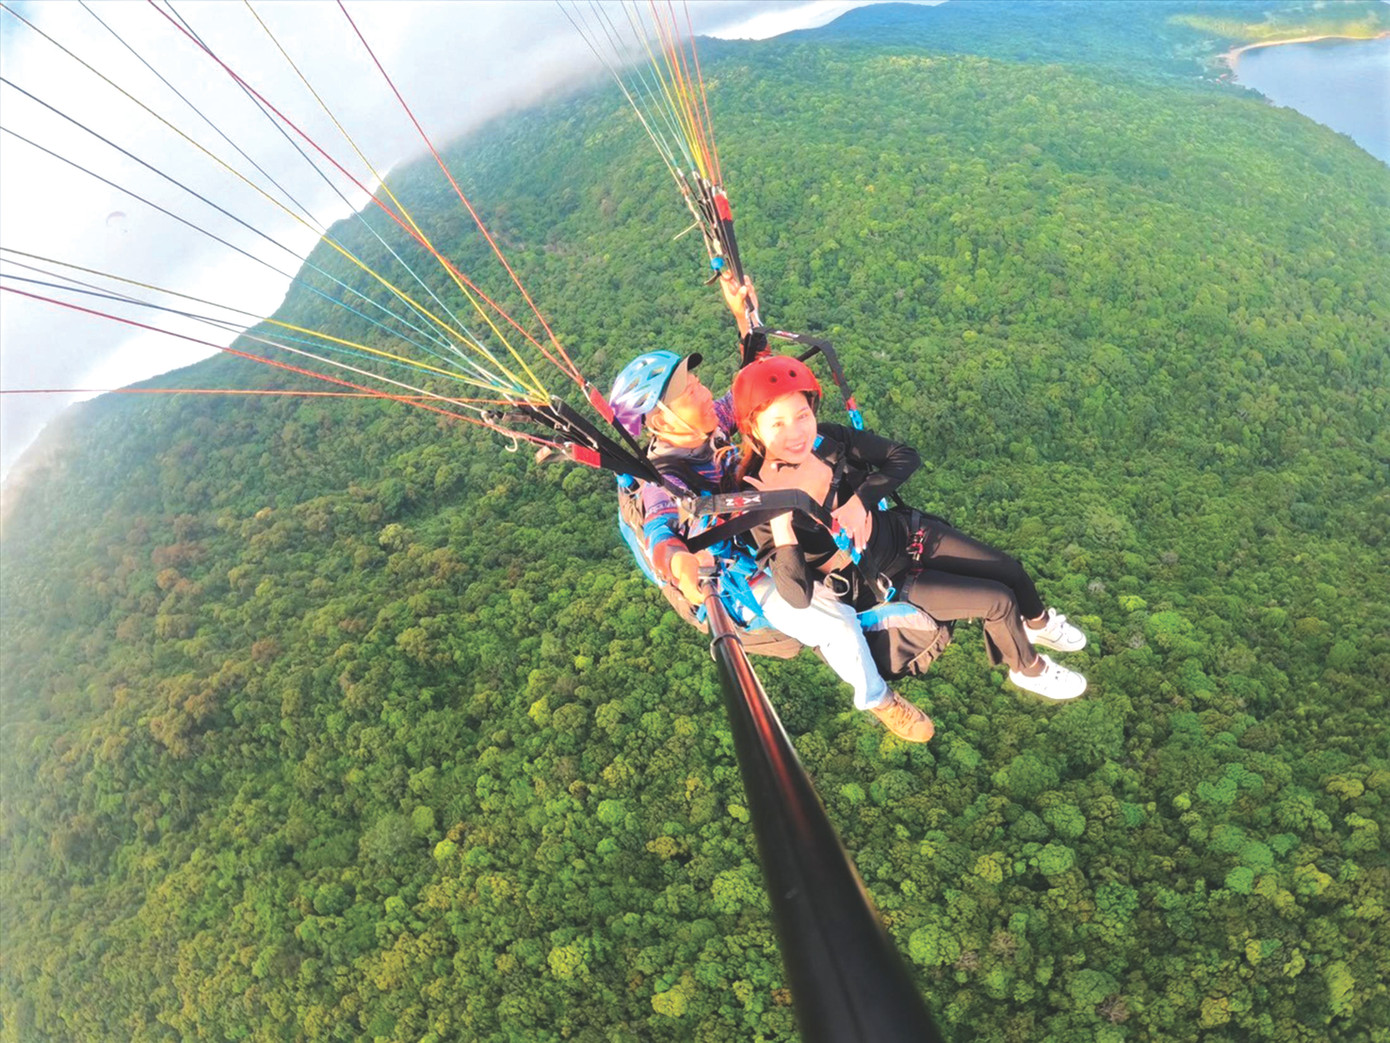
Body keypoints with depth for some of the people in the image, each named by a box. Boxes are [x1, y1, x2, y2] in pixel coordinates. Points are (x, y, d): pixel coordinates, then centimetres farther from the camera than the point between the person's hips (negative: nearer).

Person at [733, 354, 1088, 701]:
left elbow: (906, 456, -7)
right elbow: (798, 595, -32)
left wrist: (859, 501, -22)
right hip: (877, 581, -4)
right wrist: (780, 523, -43)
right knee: (998, 601, -7)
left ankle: (1038, 623, 45)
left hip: (902, 532, 5)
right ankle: (1029, 670, 27)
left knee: (1011, 571, 9)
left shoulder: (827, 439, -17)